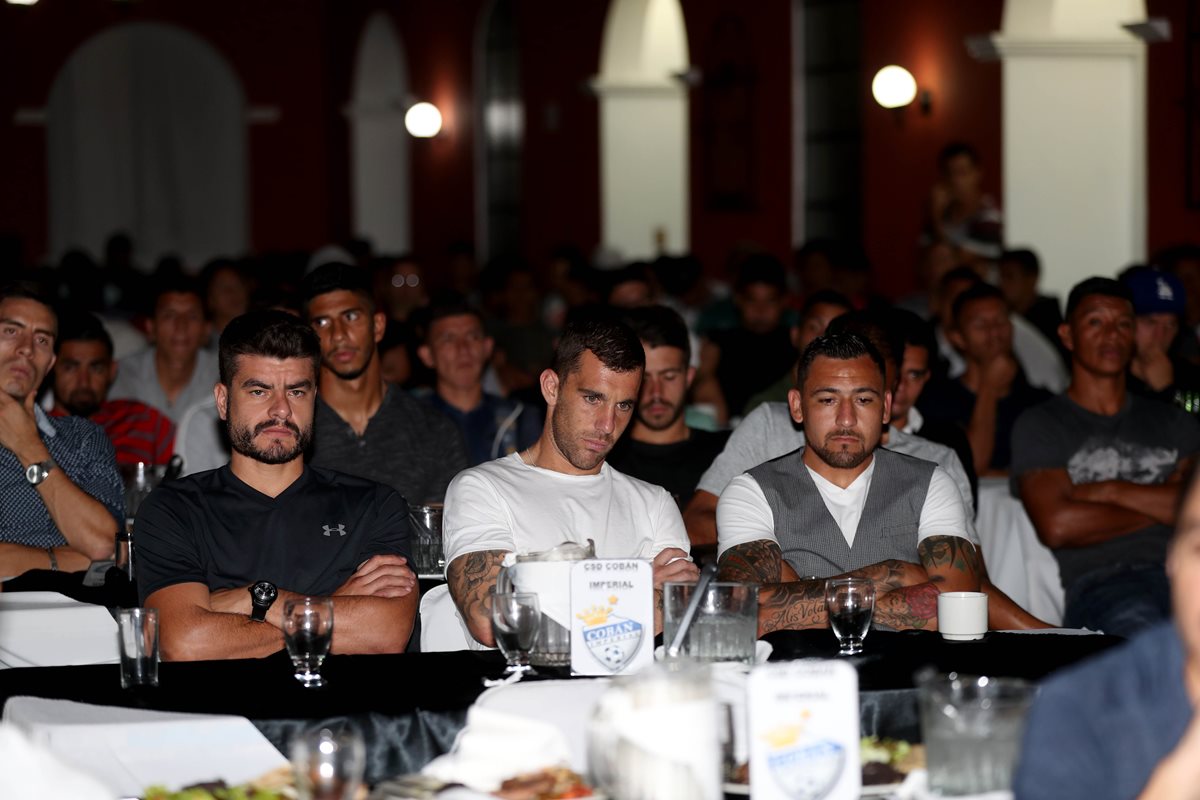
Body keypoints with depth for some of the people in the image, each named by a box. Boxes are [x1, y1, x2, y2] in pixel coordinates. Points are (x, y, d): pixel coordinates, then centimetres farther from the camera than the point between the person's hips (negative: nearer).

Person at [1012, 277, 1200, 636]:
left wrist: (1114, 492, 2)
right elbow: (1057, 526, -2)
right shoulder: (1040, 425, 15)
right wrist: (1157, 509, 9)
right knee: (1137, 622, -42)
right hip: (1101, 583, -3)